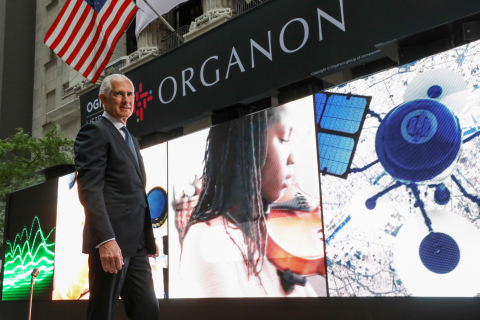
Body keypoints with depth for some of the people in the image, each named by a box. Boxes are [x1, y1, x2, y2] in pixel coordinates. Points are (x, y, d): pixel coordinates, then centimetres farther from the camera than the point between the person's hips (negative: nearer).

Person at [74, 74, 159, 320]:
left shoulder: (131, 140, 24)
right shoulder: (95, 132, -3)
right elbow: (89, 188, -15)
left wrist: (149, 236, 20)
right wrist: (106, 239, -25)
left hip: (136, 243, 8)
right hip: (111, 240, -8)